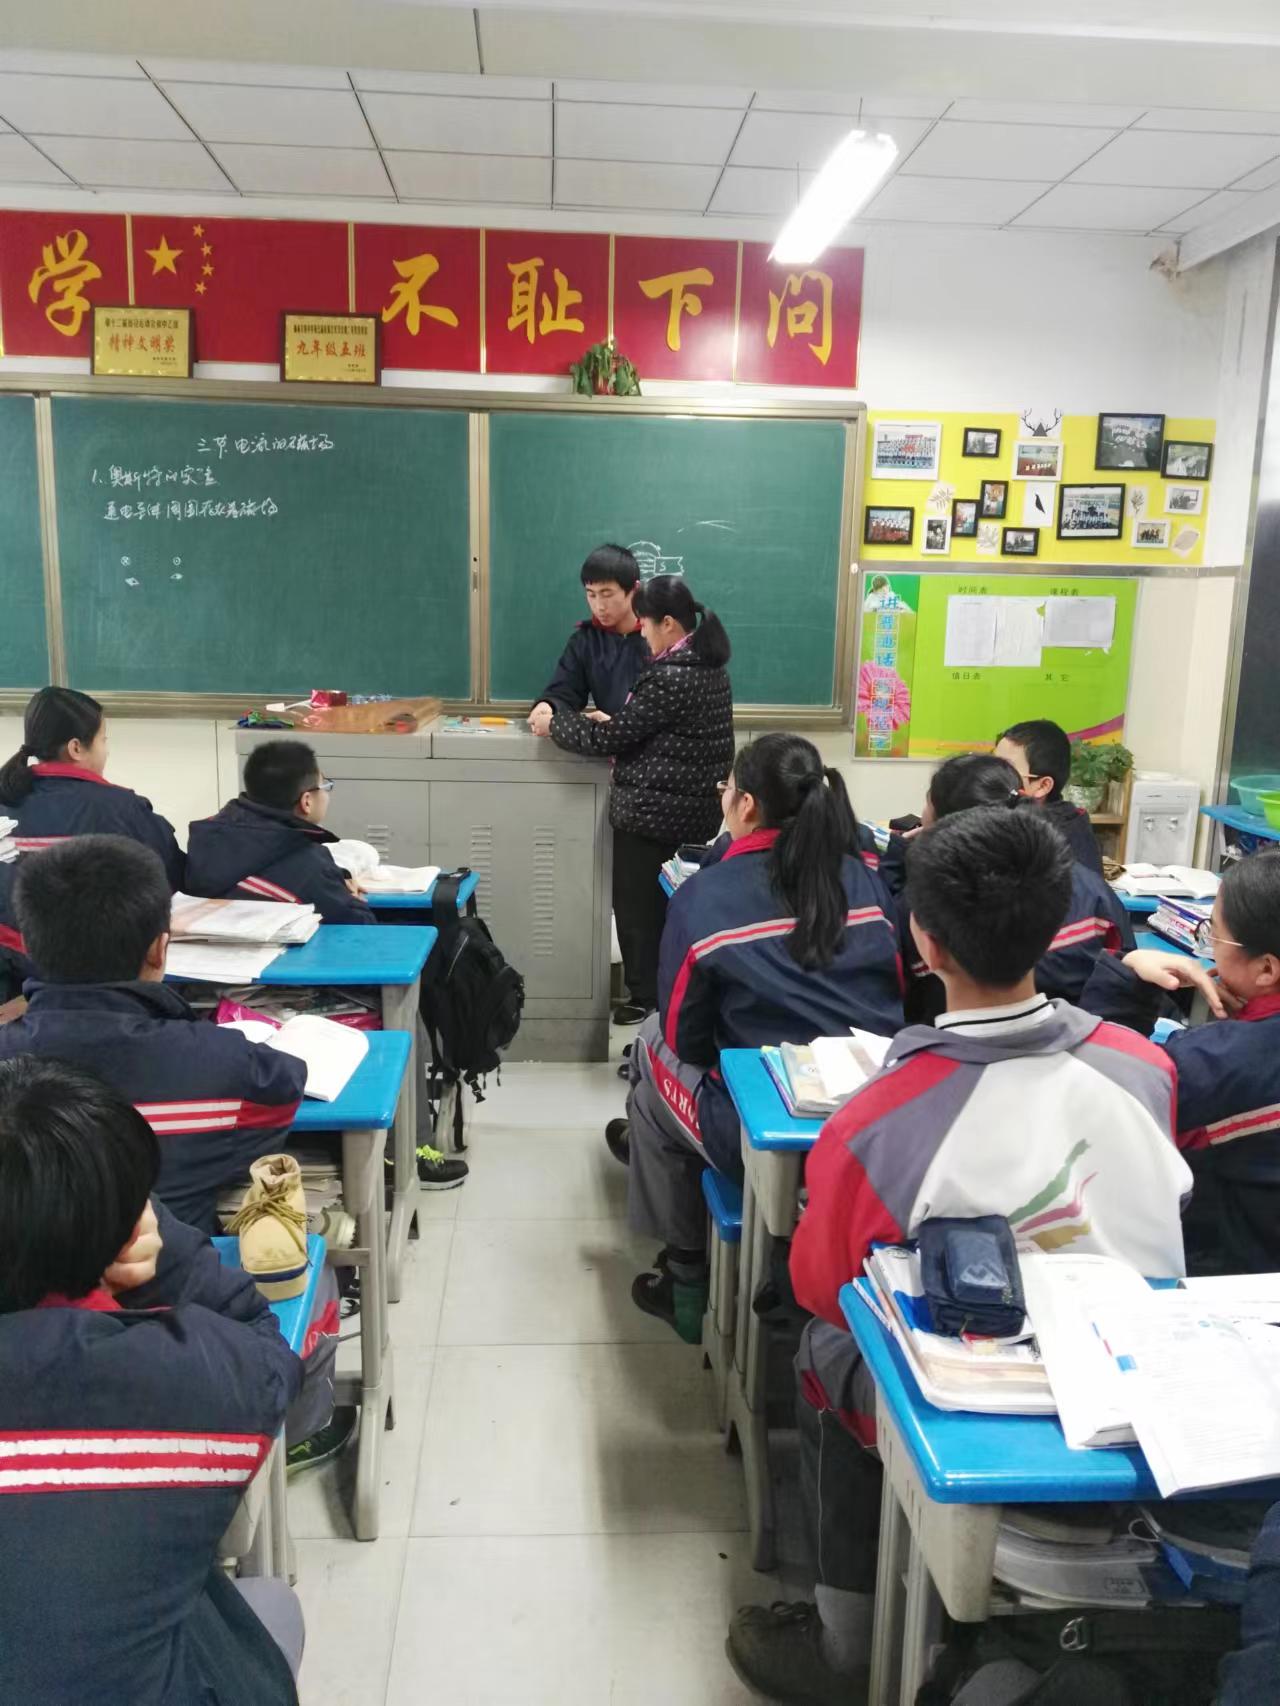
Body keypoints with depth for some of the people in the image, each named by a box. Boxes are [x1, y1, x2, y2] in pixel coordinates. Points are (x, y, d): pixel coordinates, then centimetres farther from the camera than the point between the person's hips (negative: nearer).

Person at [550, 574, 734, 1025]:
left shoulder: (669, 677, -23)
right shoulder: (709, 665, 7)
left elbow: (611, 739, -18)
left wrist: (555, 723, -5)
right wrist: (616, 718, 9)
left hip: (654, 813, -9)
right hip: (693, 809, 9)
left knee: (639, 909, 6)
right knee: (673, 905, 19)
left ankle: (648, 1000, 17)